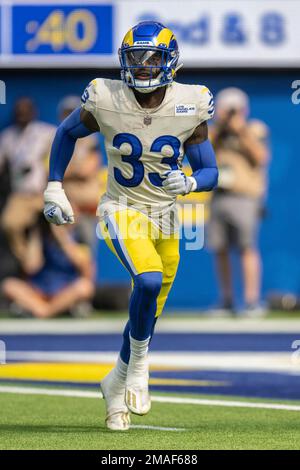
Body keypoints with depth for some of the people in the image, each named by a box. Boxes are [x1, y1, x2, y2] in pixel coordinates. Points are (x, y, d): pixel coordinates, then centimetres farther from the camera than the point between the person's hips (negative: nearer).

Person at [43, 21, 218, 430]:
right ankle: (139, 365, -7)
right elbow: (67, 133, 7)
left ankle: (116, 385, 34)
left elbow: (210, 173, -4)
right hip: (122, 211, -3)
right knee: (149, 281, -30)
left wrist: (189, 182, -26)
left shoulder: (189, 107, -11)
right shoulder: (106, 101, -14)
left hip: (165, 219, 3)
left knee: (148, 315, 10)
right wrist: (54, 188, 4)